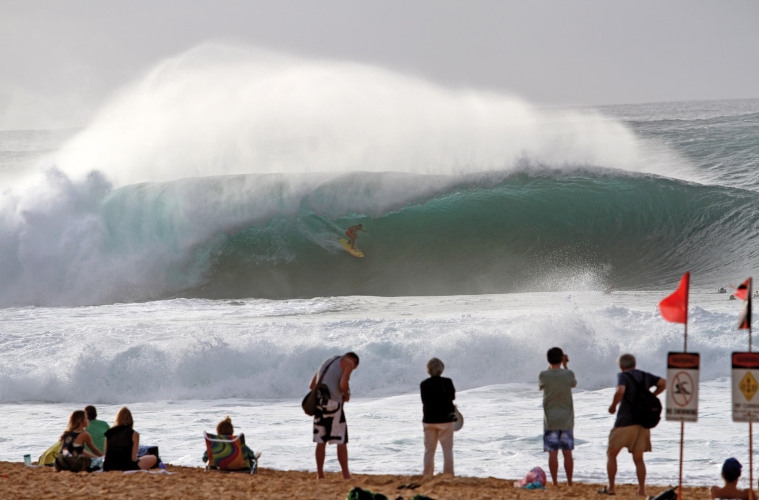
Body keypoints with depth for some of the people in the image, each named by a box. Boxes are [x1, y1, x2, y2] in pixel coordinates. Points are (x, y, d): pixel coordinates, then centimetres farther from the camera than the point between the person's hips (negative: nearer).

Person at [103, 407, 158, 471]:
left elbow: (106, 454, 12)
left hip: (108, 468, 4)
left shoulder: (109, 433, 10)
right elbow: (133, 458, -2)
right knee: (153, 458, 13)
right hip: (125, 467, -4)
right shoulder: (134, 434, -1)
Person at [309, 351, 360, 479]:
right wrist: (347, 395, 5)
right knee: (341, 441, 1)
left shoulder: (327, 363, 24)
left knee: (321, 441, 10)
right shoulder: (349, 363, 1)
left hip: (319, 403, 6)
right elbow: (343, 384, -14)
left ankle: (320, 475, 8)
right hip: (333, 404, -6)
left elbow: (312, 385, 21)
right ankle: (346, 475, 2)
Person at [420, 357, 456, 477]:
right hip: (445, 419, -2)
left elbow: (425, 401, 3)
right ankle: (448, 475, 0)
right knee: (448, 450, 4)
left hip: (429, 420, 2)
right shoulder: (447, 382, -11)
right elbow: (452, 396, 1)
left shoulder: (424, 384, -4)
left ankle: (427, 476, 10)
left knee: (429, 450, 10)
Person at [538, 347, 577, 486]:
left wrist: (550, 367, 18)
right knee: (567, 453, 6)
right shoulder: (568, 374, -6)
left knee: (553, 453, 0)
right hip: (566, 420, 1)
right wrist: (565, 365, 21)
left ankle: (555, 482, -1)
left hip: (550, 421, -1)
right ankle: (569, 482, 8)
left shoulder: (544, 375, -8)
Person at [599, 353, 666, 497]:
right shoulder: (645, 376, 12)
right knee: (638, 458, 11)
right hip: (643, 423, 5)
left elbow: (620, 390, -24)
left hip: (625, 422, -5)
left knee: (611, 454, 8)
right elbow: (663, 383, 11)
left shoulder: (623, 376, -5)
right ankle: (641, 489, 3)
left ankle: (610, 487, 5)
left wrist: (613, 405, -10)